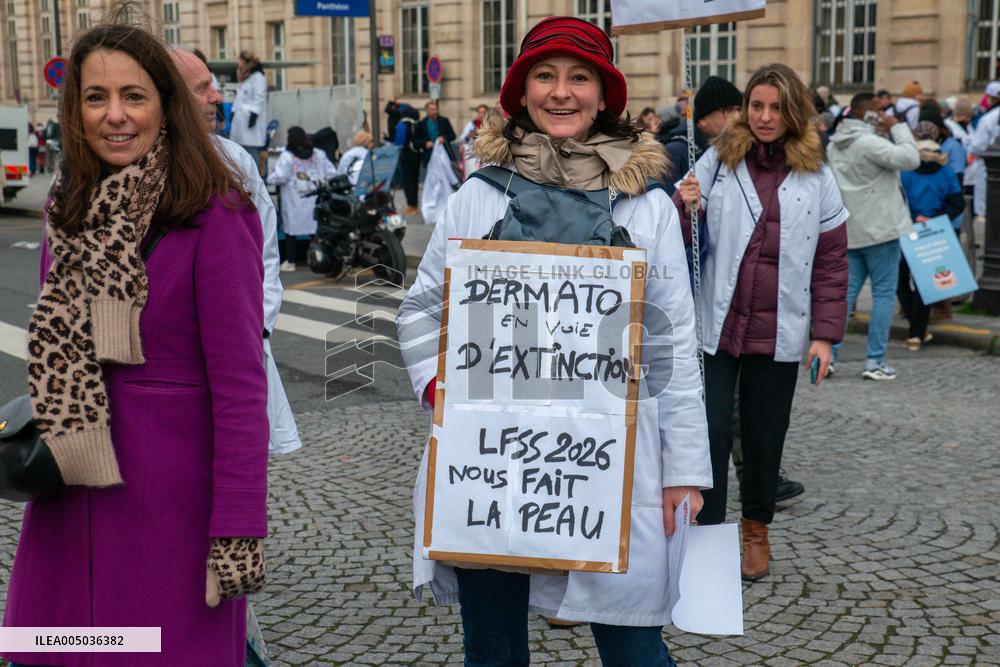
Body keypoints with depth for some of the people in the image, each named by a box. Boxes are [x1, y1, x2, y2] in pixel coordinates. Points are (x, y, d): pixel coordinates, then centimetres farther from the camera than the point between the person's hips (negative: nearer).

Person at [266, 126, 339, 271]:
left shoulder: (286, 157, -8)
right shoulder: (319, 155, 5)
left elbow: (278, 178, -15)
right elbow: (332, 174, 3)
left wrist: (270, 177, 5)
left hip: (294, 203, -3)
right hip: (315, 201, 3)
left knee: (291, 229, 6)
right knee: (316, 230, 9)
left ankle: (290, 261, 8)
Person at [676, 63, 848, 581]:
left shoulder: (816, 177, 3)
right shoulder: (717, 161, 2)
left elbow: (831, 261, 4)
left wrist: (825, 335, -1)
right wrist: (684, 208, -17)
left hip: (779, 331, 1)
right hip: (717, 323, -1)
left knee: (765, 435, 12)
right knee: (712, 431, -3)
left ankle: (756, 531, 31)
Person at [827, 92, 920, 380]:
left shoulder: (835, 145, 12)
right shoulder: (869, 142, -17)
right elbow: (910, 159, -24)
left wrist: (888, 130, 13)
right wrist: (897, 127, -11)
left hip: (848, 229, 8)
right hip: (880, 227, -8)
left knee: (846, 291, 10)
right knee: (884, 294, 0)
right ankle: (875, 361, 1)